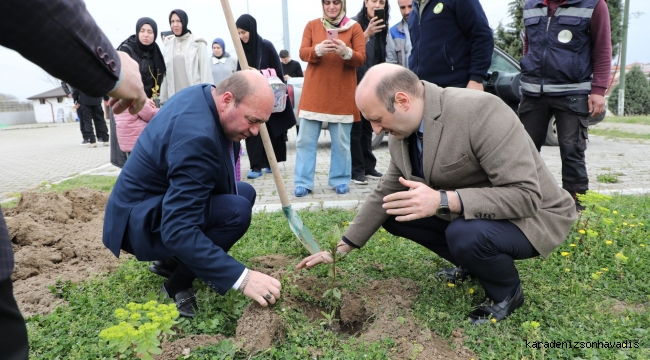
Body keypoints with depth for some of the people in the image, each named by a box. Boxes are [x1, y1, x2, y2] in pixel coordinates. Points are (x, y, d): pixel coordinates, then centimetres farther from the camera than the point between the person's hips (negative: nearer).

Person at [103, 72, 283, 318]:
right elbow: (178, 231, -37)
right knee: (237, 211, -28)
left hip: (161, 198, 10)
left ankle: (172, 259, 12)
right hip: (140, 221, -10)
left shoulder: (204, 94, -5)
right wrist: (242, 277, -38)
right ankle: (178, 284, -7)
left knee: (246, 192, 10)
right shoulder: (197, 136, -34)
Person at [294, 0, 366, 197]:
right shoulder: (312, 25, 7)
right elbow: (303, 53, 0)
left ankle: (340, 181, 18)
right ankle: (303, 183, 9)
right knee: (305, 139, 0)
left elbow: (361, 58, -2)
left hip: (342, 94, -1)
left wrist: (346, 52, -22)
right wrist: (318, 50, -20)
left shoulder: (354, 27, 3)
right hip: (314, 92, 1)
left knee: (341, 141, 4)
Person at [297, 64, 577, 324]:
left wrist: (443, 200, -42)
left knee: (466, 235, -35)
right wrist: (340, 248, 3)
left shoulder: (480, 111, -30)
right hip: (463, 215, 7)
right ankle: (472, 265, 16)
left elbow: (526, 195, -32)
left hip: (531, 214, -7)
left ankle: (506, 292, -1)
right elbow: (385, 195, 5)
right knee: (395, 213, 2)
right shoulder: (401, 133, -6)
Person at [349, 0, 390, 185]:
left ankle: (368, 167, 16)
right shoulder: (355, 23, -8)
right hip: (355, 84, -6)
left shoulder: (381, 28, 12)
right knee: (356, 128, -5)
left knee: (367, 128, 10)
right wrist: (367, 34, -30)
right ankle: (357, 170, -1)